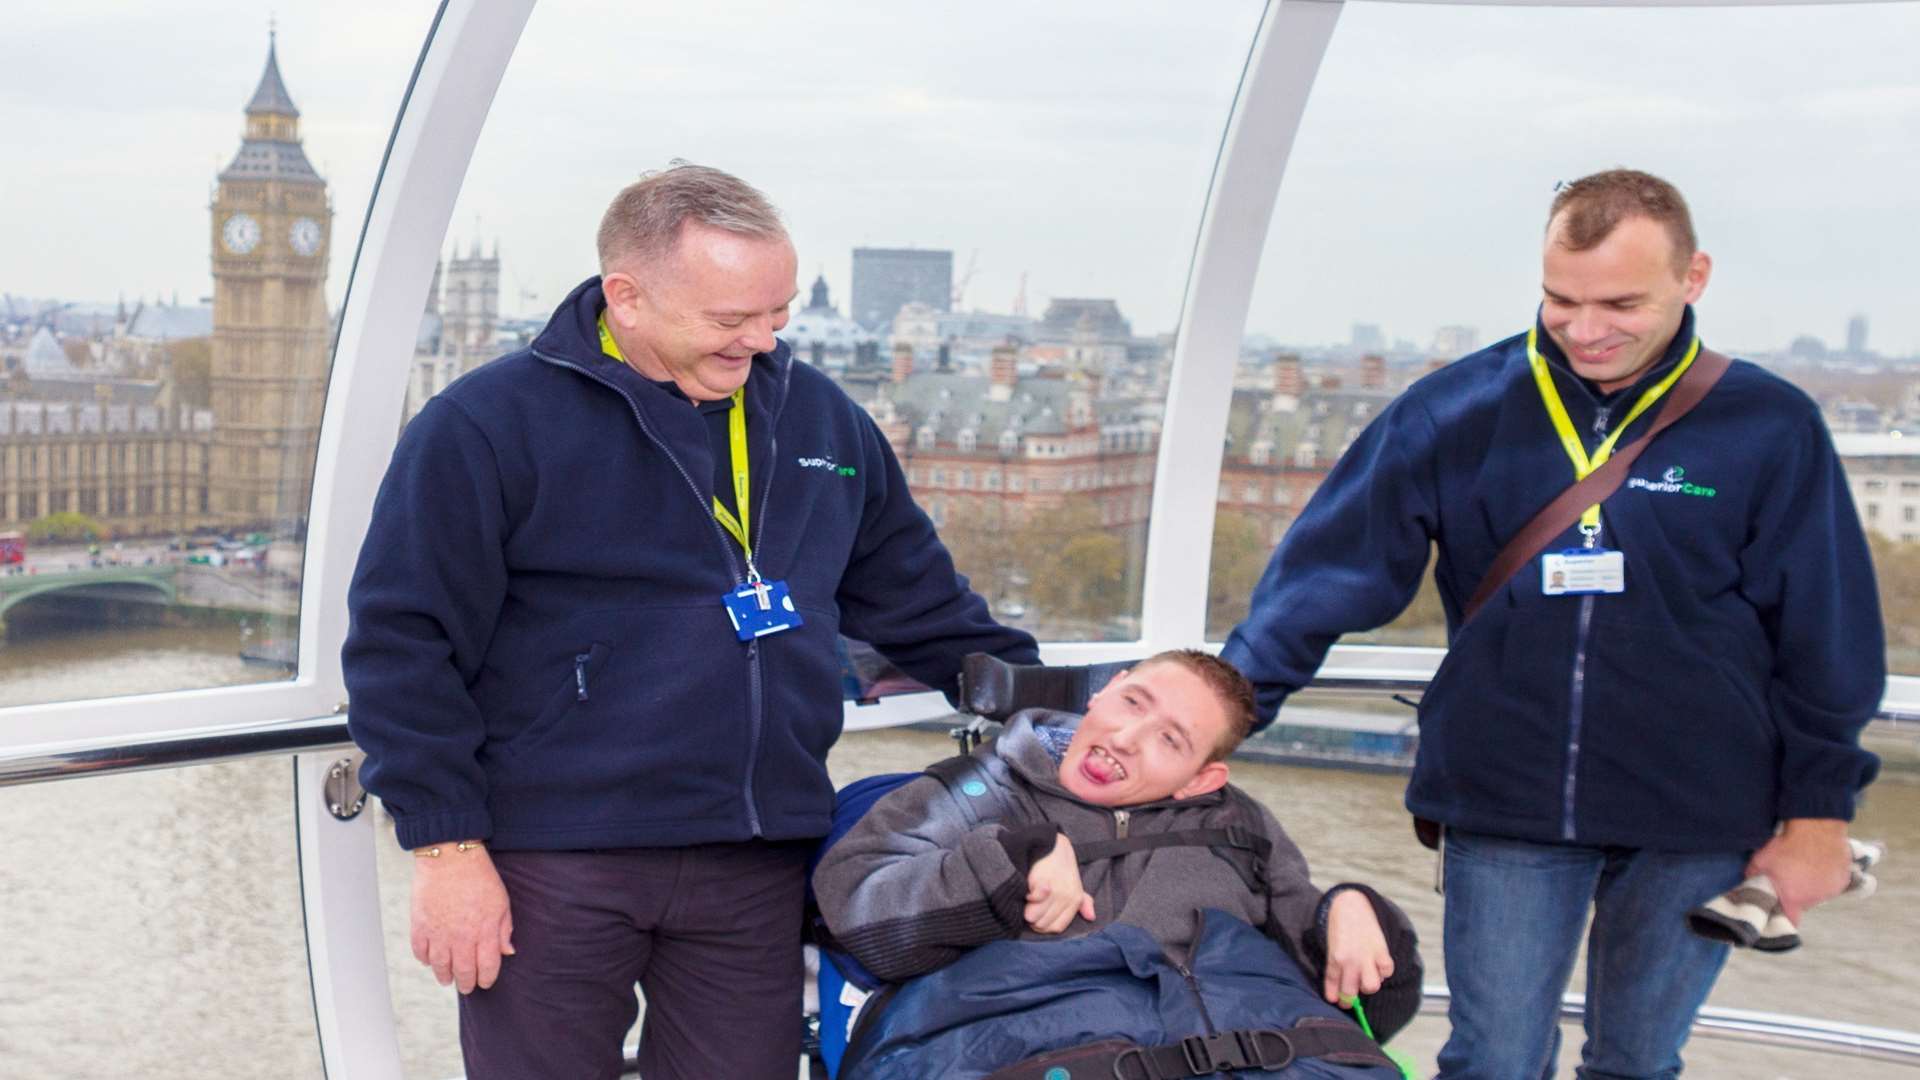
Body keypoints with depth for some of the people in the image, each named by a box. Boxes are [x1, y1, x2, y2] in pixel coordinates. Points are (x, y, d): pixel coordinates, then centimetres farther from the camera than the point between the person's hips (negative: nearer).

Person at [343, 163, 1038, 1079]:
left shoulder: (820, 417, 11)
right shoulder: (486, 426, -8)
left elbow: (925, 606, 21)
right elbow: (403, 642, -8)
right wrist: (446, 846, -11)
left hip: (757, 866, 5)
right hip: (552, 866, -4)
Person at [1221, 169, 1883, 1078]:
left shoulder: (1769, 428, -5)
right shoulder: (1459, 410, -4)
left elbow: (1826, 638, 2)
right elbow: (1331, 566, -5)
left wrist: (1818, 811, 3)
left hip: (1695, 829, 0)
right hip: (1505, 808, 0)